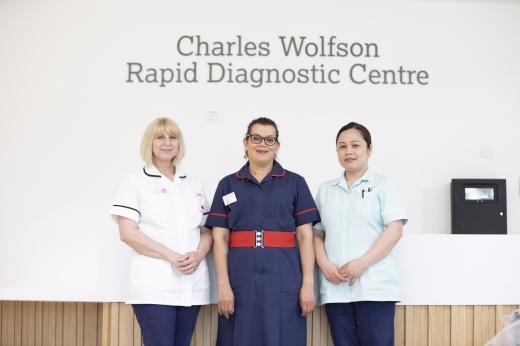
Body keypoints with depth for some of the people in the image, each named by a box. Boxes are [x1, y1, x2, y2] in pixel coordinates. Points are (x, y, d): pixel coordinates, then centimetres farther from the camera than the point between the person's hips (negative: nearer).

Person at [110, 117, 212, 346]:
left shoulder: (193, 184, 17)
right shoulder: (136, 181, 4)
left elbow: (207, 231, 16)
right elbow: (127, 233, -6)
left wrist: (198, 255, -7)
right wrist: (172, 257, -15)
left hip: (192, 285, 4)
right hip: (154, 285, -4)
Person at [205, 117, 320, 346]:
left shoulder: (295, 183, 8)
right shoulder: (228, 185, 10)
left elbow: (305, 236, 4)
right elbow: (220, 238, 5)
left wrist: (308, 283, -4)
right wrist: (223, 285, -5)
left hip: (284, 279, 0)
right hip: (241, 279, 1)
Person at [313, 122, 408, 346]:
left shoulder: (383, 185, 5)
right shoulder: (325, 190, 17)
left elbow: (395, 230, -5)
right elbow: (317, 234, 15)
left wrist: (362, 264, -14)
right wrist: (325, 265, -5)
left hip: (375, 287, -3)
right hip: (335, 288, 4)